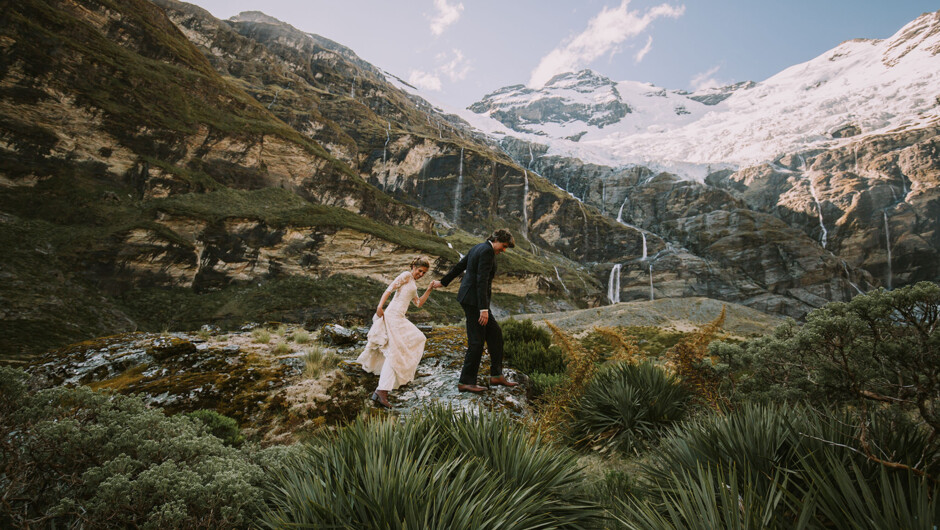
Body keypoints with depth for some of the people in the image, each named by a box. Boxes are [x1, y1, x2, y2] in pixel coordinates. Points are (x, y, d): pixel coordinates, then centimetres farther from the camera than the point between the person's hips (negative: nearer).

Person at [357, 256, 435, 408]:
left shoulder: (413, 284, 26)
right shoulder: (406, 275, -1)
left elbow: (419, 303, 31)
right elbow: (389, 289, -12)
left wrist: (429, 290, 23)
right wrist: (380, 306, -23)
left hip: (399, 319, 10)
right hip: (392, 316, -10)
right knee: (394, 353, -15)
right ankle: (381, 390, -20)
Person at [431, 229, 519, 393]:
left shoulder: (479, 248, 14)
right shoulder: (487, 251, -15)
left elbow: (459, 266, 23)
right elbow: (482, 281, -23)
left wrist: (443, 282, 32)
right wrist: (484, 308, -25)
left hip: (468, 296, 10)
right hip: (474, 299, -10)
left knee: (495, 333, 13)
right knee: (476, 341, -3)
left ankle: (496, 375, 18)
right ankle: (465, 382, 7)